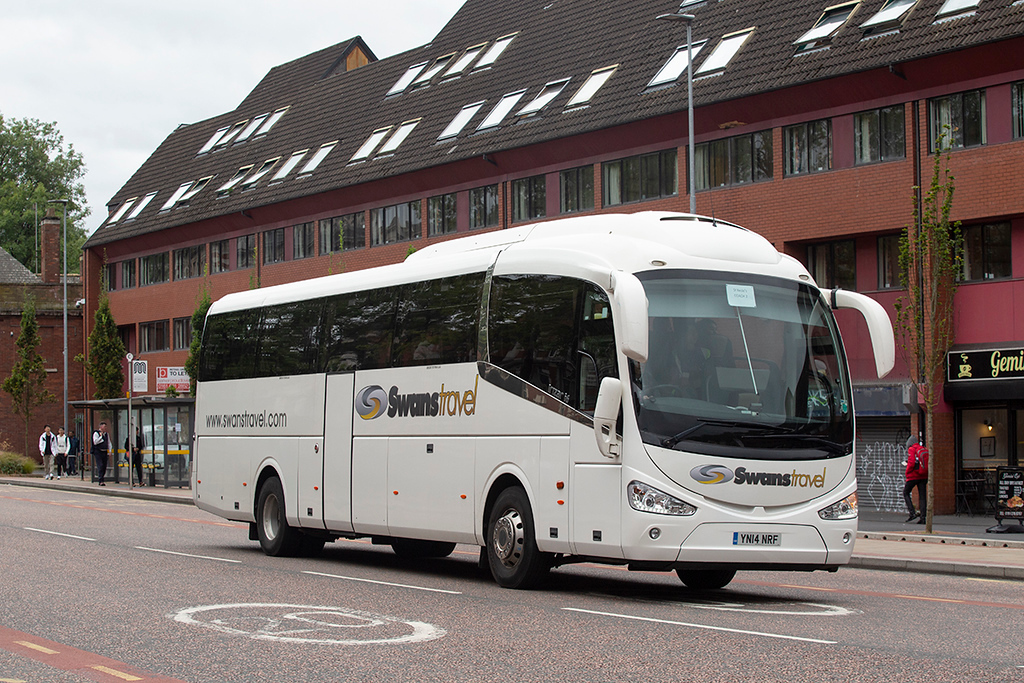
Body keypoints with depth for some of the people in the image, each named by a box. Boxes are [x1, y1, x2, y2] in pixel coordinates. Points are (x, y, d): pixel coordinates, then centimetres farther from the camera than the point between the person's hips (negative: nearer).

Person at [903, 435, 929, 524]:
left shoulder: (912, 449, -6)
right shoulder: (925, 450, 13)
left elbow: (911, 463, -17)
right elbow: (928, 464, 9)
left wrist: (907, 472, -2)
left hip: (913, 476, -6)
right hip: (924, 476, 6)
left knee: (906, 493, 8)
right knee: (922, 496, 6)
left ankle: (912, 513, -5)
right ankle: (923, 517, 1)